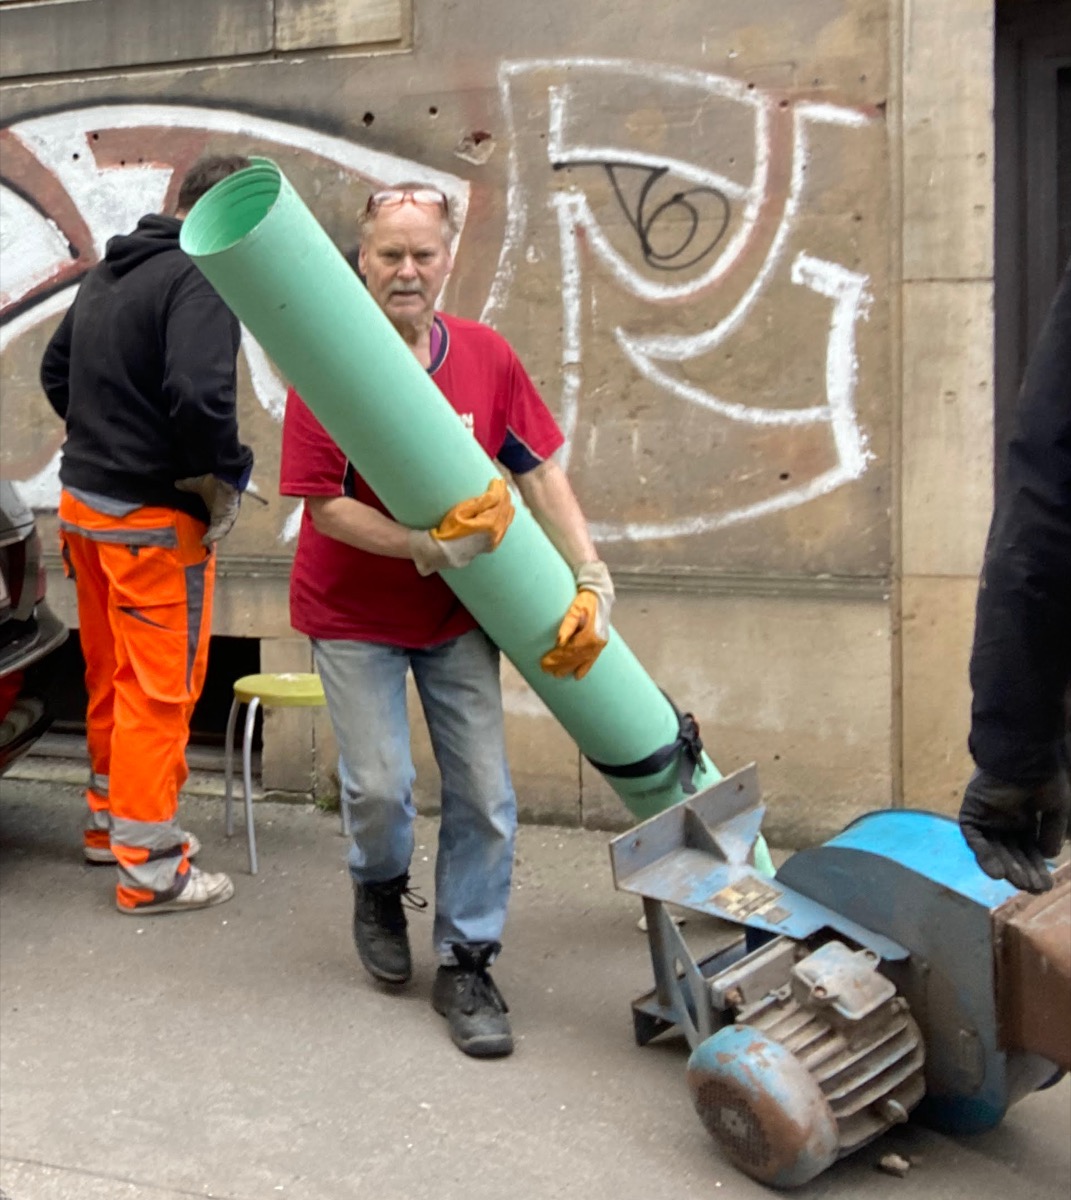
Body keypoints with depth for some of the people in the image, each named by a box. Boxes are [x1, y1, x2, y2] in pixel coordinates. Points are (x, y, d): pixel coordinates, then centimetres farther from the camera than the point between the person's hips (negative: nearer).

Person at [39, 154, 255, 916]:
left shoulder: (109, 271, 12)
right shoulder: (202, 279, -17)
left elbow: (56, 372, 19)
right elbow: (201, 396, -29)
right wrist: (227, 479, -14)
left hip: (85, 498, 9)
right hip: (155, 517, -9)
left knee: (110, 677, 19)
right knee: (159, 691, -1)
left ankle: (112, 821, 33)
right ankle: (151, 871, 7)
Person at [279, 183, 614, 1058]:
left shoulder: (487, 358, -6)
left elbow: (540, 474, -3)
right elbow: (325, 505, -18)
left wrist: (592, 581, -10)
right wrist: (432, 548, -28)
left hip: (457, 613, 3)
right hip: (354, 615, -3)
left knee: (483, 792, 2)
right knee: (379, 784, -3)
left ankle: (466, 965, 20)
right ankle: (380, 890, 34)